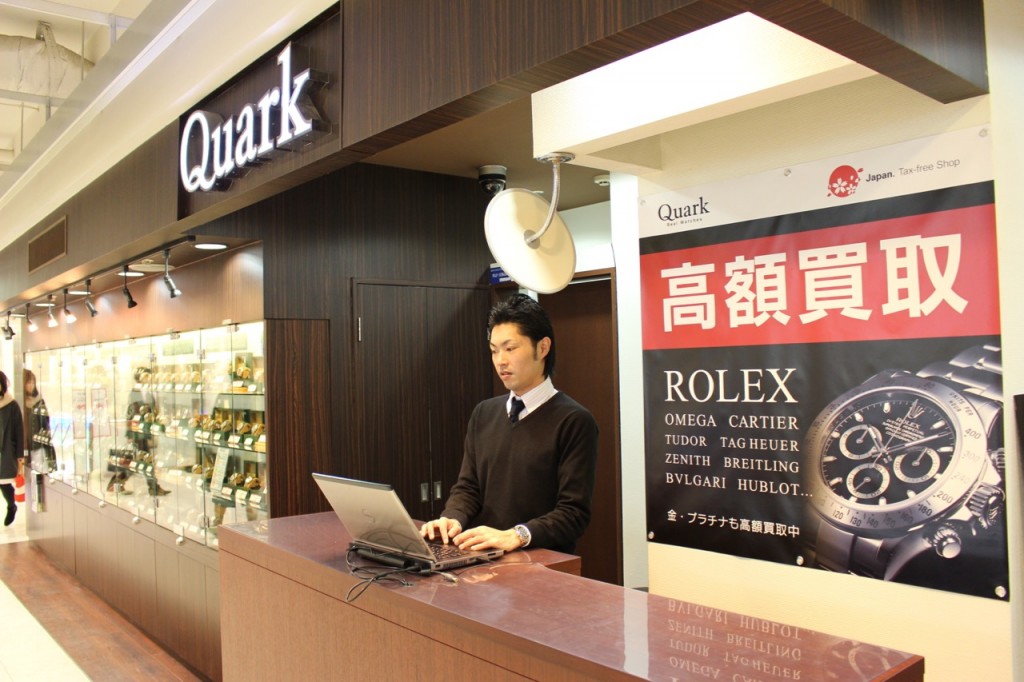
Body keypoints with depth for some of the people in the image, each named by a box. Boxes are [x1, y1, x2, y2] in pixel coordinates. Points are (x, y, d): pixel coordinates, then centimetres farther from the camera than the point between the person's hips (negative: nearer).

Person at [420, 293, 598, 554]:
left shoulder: (574, 421, -6)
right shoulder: (483, 413, 12)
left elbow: (574, 512, -11)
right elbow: (468, 486, 13)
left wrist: (516, 536, -24)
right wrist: (453, 518, -8)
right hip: (485, 557, 4)